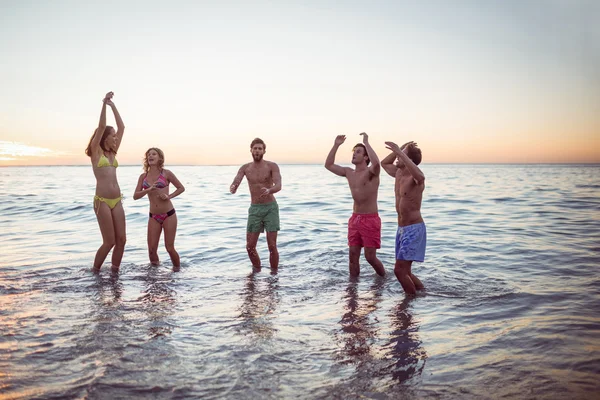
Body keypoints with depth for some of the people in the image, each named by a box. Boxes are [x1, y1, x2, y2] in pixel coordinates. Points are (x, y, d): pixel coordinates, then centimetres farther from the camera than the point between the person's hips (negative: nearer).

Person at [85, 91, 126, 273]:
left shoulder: (112, 152, 15)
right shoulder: (96, 151, 2)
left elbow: (121, 127, 12)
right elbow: (101, 126, -10)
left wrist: (113, 106, 9)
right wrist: (104, 104, -12)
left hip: (117, 201, 6)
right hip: (102, 201, -6)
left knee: (121, 239, 2)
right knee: (109, 242, -4)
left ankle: (114, 273, 13)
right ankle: (94, 271, 16)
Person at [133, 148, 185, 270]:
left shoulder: (166, 173, -2)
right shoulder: (143, 176, 6)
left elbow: (181, 188, 6)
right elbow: (135, 196, 0)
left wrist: (169, 196, -9)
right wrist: (147, 190, -18)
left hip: (169, 215, -3)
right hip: (154, 217, 3)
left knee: (170, 248, -1)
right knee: (152, 249, -1)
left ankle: (177, 270, 23)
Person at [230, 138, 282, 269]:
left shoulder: (272, 166, -8)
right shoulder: (245, 168, 3)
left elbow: (278, 186, -21)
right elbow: (234, 184, -10)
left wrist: (269, 190, -46)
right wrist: (232, 188, -36)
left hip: (270, 208, -3)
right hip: (254, 210, 3)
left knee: (272, 246, -7)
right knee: (250, 247, 0)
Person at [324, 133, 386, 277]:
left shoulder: (371, 172, -11)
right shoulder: (349, 172, 9)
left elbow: (376, 163, -35)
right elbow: (328, 165, 12)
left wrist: (366, 143, -26)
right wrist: (336, 145, 3)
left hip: (370, 219, -6)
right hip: (354, 219, 6)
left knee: (370, 257, -2)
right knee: (353, 256, 7)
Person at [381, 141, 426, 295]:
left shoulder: (415, 179, -17)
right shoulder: (398, 173, 8)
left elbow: (420, 176, -43)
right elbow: (384, 163, 26)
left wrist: (400, 152, -40)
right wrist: (401, 148, 10)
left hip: (414, 229, -9)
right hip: (401, 229, 9)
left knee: (400, 270, -12)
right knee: (405, 271, 14)